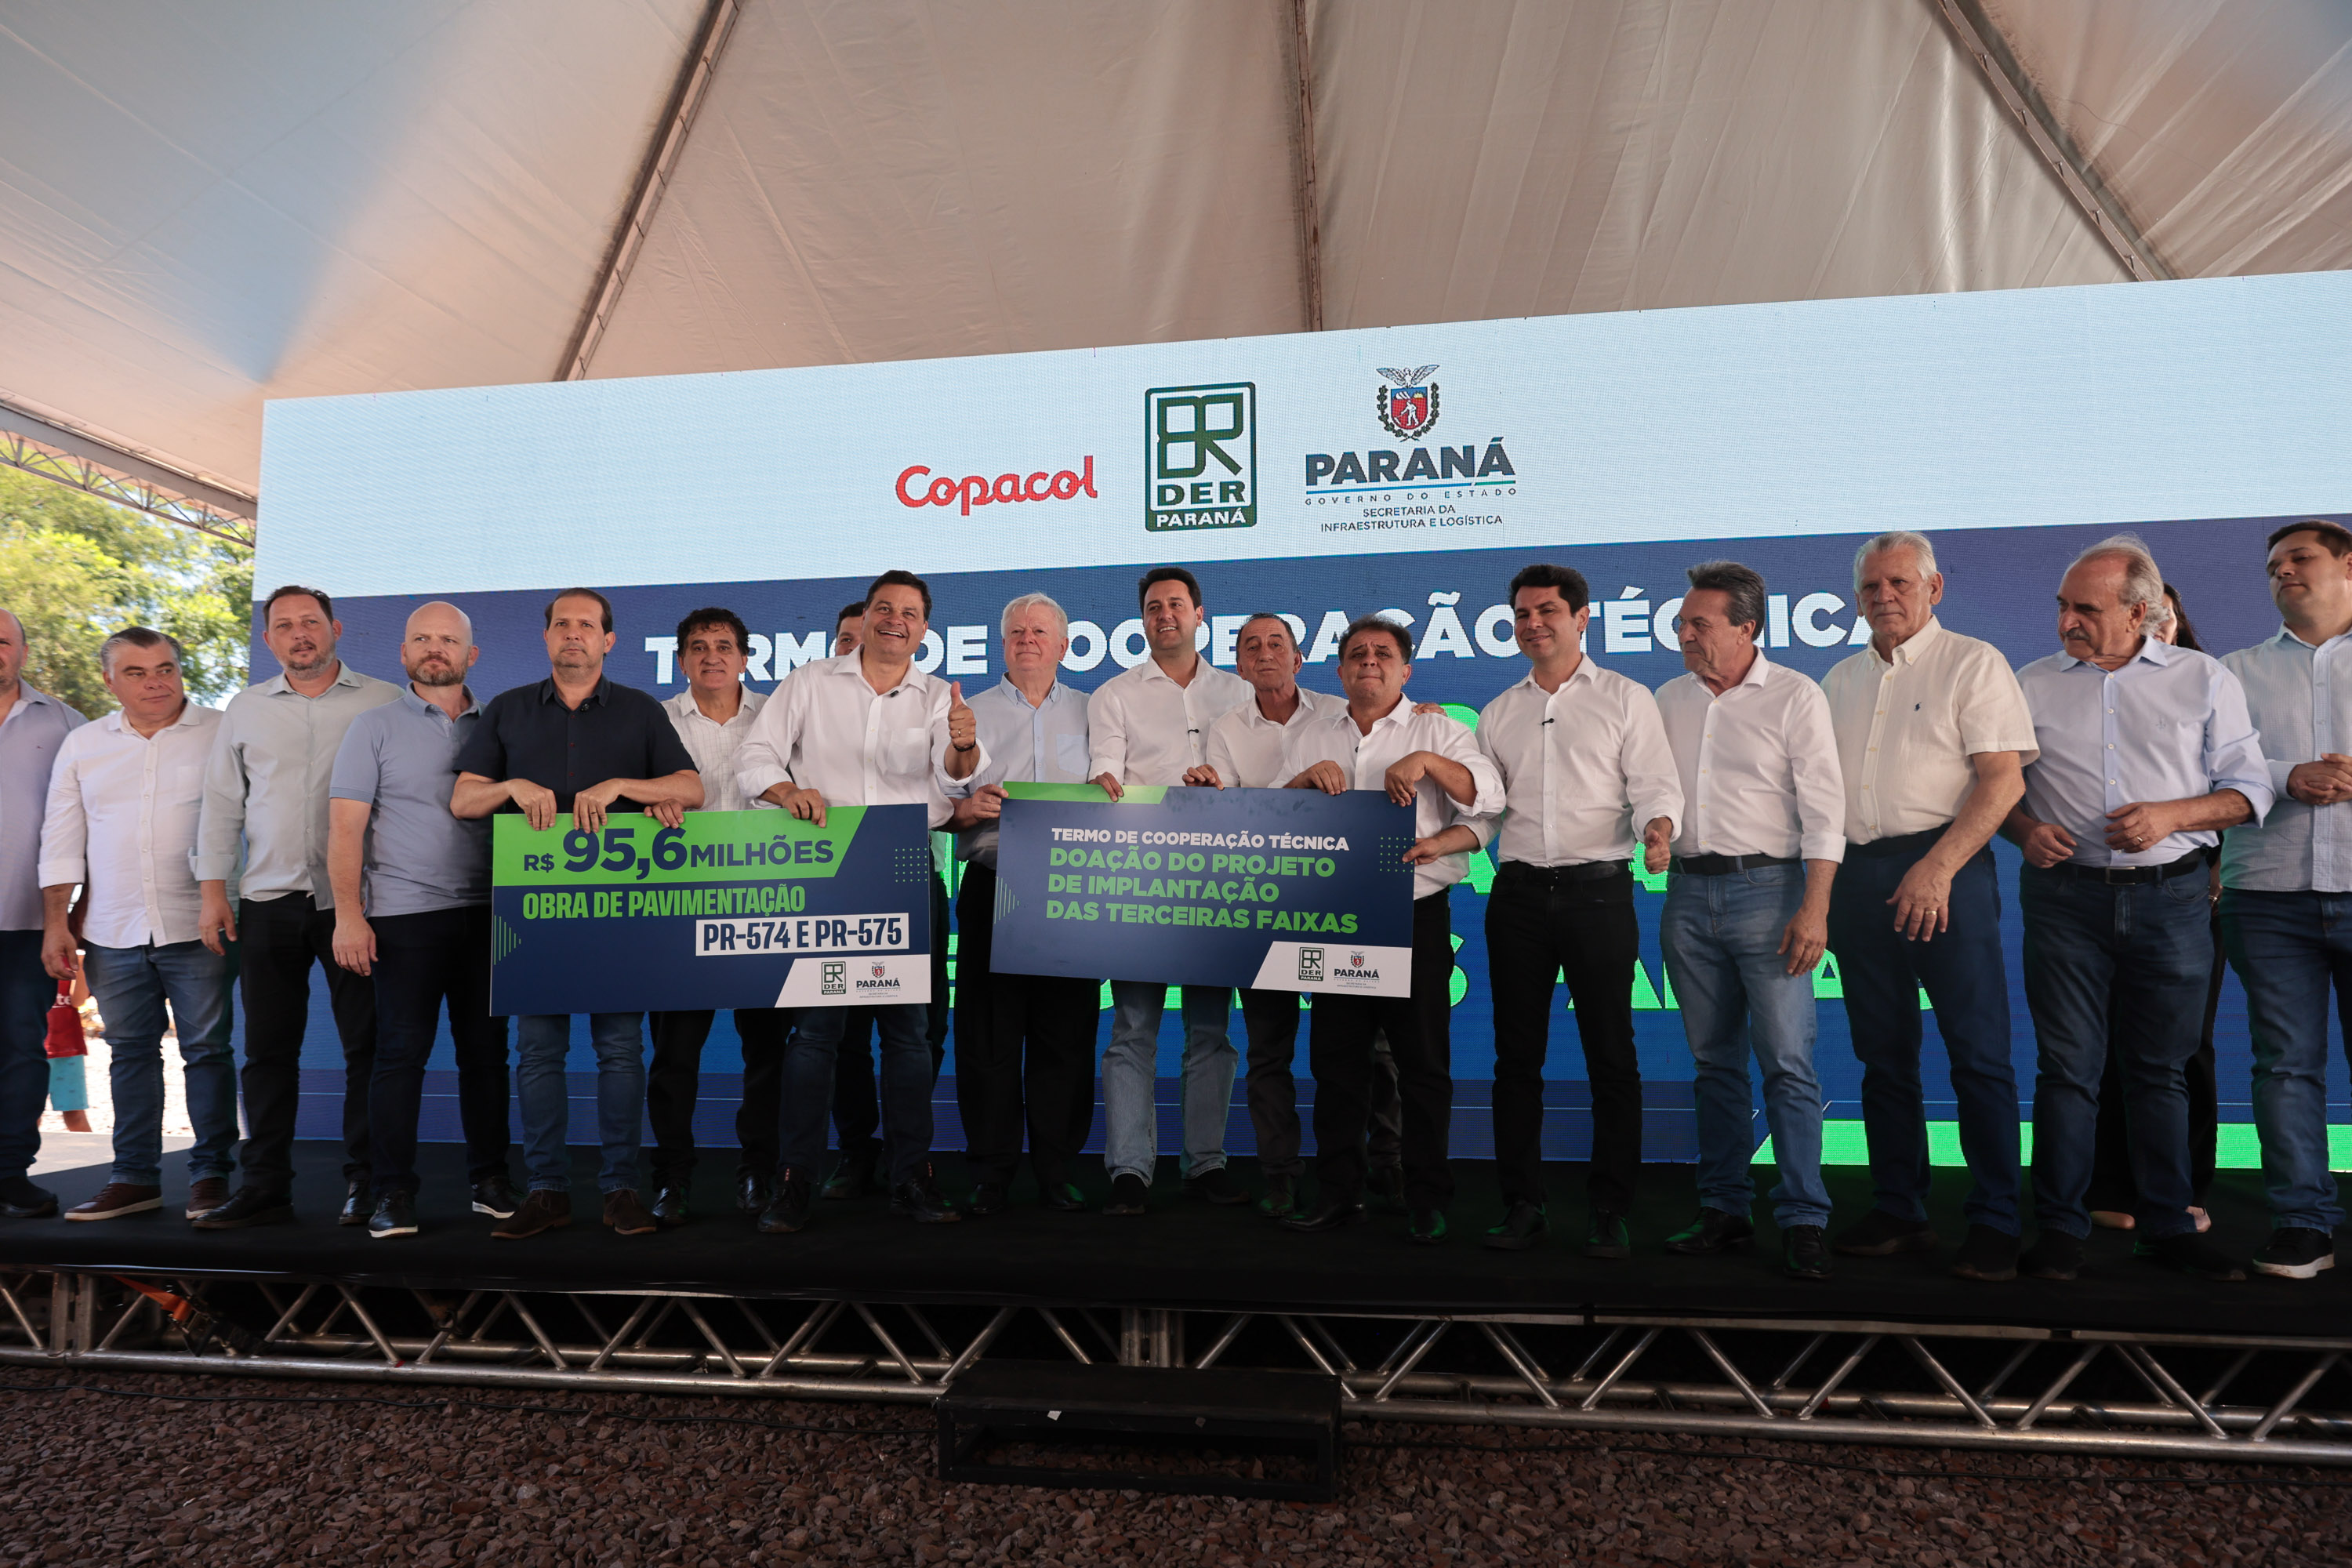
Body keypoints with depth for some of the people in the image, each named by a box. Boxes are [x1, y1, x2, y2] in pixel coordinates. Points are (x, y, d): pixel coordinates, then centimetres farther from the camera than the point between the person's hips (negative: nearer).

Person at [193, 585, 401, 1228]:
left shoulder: (384, 702, 2)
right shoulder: (246, 709, 13)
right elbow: (222, 803, 15)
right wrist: (213, 890, 7)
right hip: (269, 902, 3)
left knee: (367, 1043, 0)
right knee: (268, 1048, 7)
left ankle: (365, 1183, 10)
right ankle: (265, 1186, 15)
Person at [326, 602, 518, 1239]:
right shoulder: (375, 727, 5)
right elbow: (345, 826, -1)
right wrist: (348, 913, -9)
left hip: (485, 914, 2)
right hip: (404, 916, -2)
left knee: (486, 1049, 6)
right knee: (401, 1051, -1)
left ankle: (491, 1179, 17)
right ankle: (393, 1192, 9)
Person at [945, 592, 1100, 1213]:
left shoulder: (1090, 713, 15)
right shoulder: (972, 713, 13)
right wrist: (968, 808, -13)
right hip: (991, 889, 0)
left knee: (1066, 1033, 2)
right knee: (988, 1033, 0)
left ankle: (1057, 1170, 13)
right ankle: (991, 1173, 10)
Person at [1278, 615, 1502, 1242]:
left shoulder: (1439, 731, 7)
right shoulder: (1310, 737, 15)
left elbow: (1488, 797, -5)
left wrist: (1427, 762, -19)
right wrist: (1308, 777, -8)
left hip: (1416, 914, -2)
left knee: (1423, 1060, 0)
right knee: (1335, 1057, 7)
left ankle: (1426, 1200, 12)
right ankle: (1337, 1192, 18)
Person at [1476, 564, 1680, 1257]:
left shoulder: (1626, 699, 6)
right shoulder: (1498, 714, 16)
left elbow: (1655, 785, -2)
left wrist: (1657, 828, -23)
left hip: (1598, 892, -3)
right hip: (1517, 894, 3)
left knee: (1611, 1055, 0)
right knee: (1516, 1056, 6)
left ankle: (1610, 1211, 11)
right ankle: (1521, 1205, 16)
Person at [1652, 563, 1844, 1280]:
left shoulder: (1795, 697, -2)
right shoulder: (1669, 700, 13)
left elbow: (1823, 809, -6)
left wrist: (1815, 908, -14)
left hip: (1766, 886, -4)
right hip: (1689, 891, 5)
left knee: (1788, 1063, -5)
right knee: (1714, 1062, 10)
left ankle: (1803, 1220, 3)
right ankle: (1725, 1208, 19)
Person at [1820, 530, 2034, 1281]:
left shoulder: (1972, 663, 0)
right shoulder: (1841, 680, 17)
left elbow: (2003, 779, -10)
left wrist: (1937, 868, -19)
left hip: (1944, 870, -5)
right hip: (1857, 875, 5)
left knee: (1978, 1055, -2)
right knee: (1884, 1055, 10)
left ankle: (1994, 1225, 8)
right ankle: (1897, 1213, 19)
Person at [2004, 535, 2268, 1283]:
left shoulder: (2206, 678, 7)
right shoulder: (2032, 684, 7)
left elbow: (2247, 787, 5)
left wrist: (2171, 815, -12)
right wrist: (2024, 828, -9)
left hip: (2169, 897, 1)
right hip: (2066, 895, 0)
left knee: (2161, 1070, 9)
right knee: (2067, 1067, 0)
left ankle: (2167, 1226, 21)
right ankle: (2060, 1228, 8)